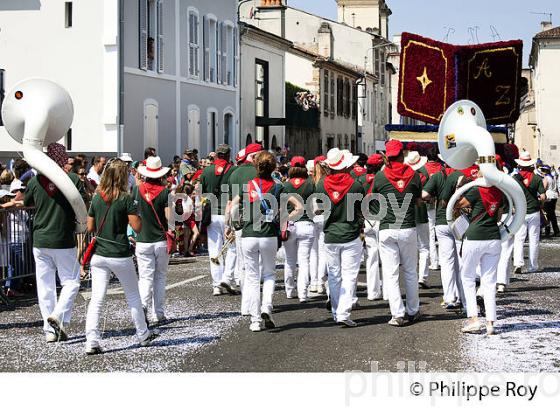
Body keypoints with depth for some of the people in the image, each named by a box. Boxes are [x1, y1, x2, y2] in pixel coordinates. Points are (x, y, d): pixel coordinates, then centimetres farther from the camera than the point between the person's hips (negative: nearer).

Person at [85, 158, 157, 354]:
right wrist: (134, 210, 4)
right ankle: (143, 336, 28)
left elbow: (90, 227, 8)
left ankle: (91, 342, -10)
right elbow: (137, 227, -11)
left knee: (96, 299, -1)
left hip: (99, 255, 3)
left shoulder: (97, 198, 3)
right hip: (120, 255, -3)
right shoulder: (126, 199, -10)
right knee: (133, 296, 15)